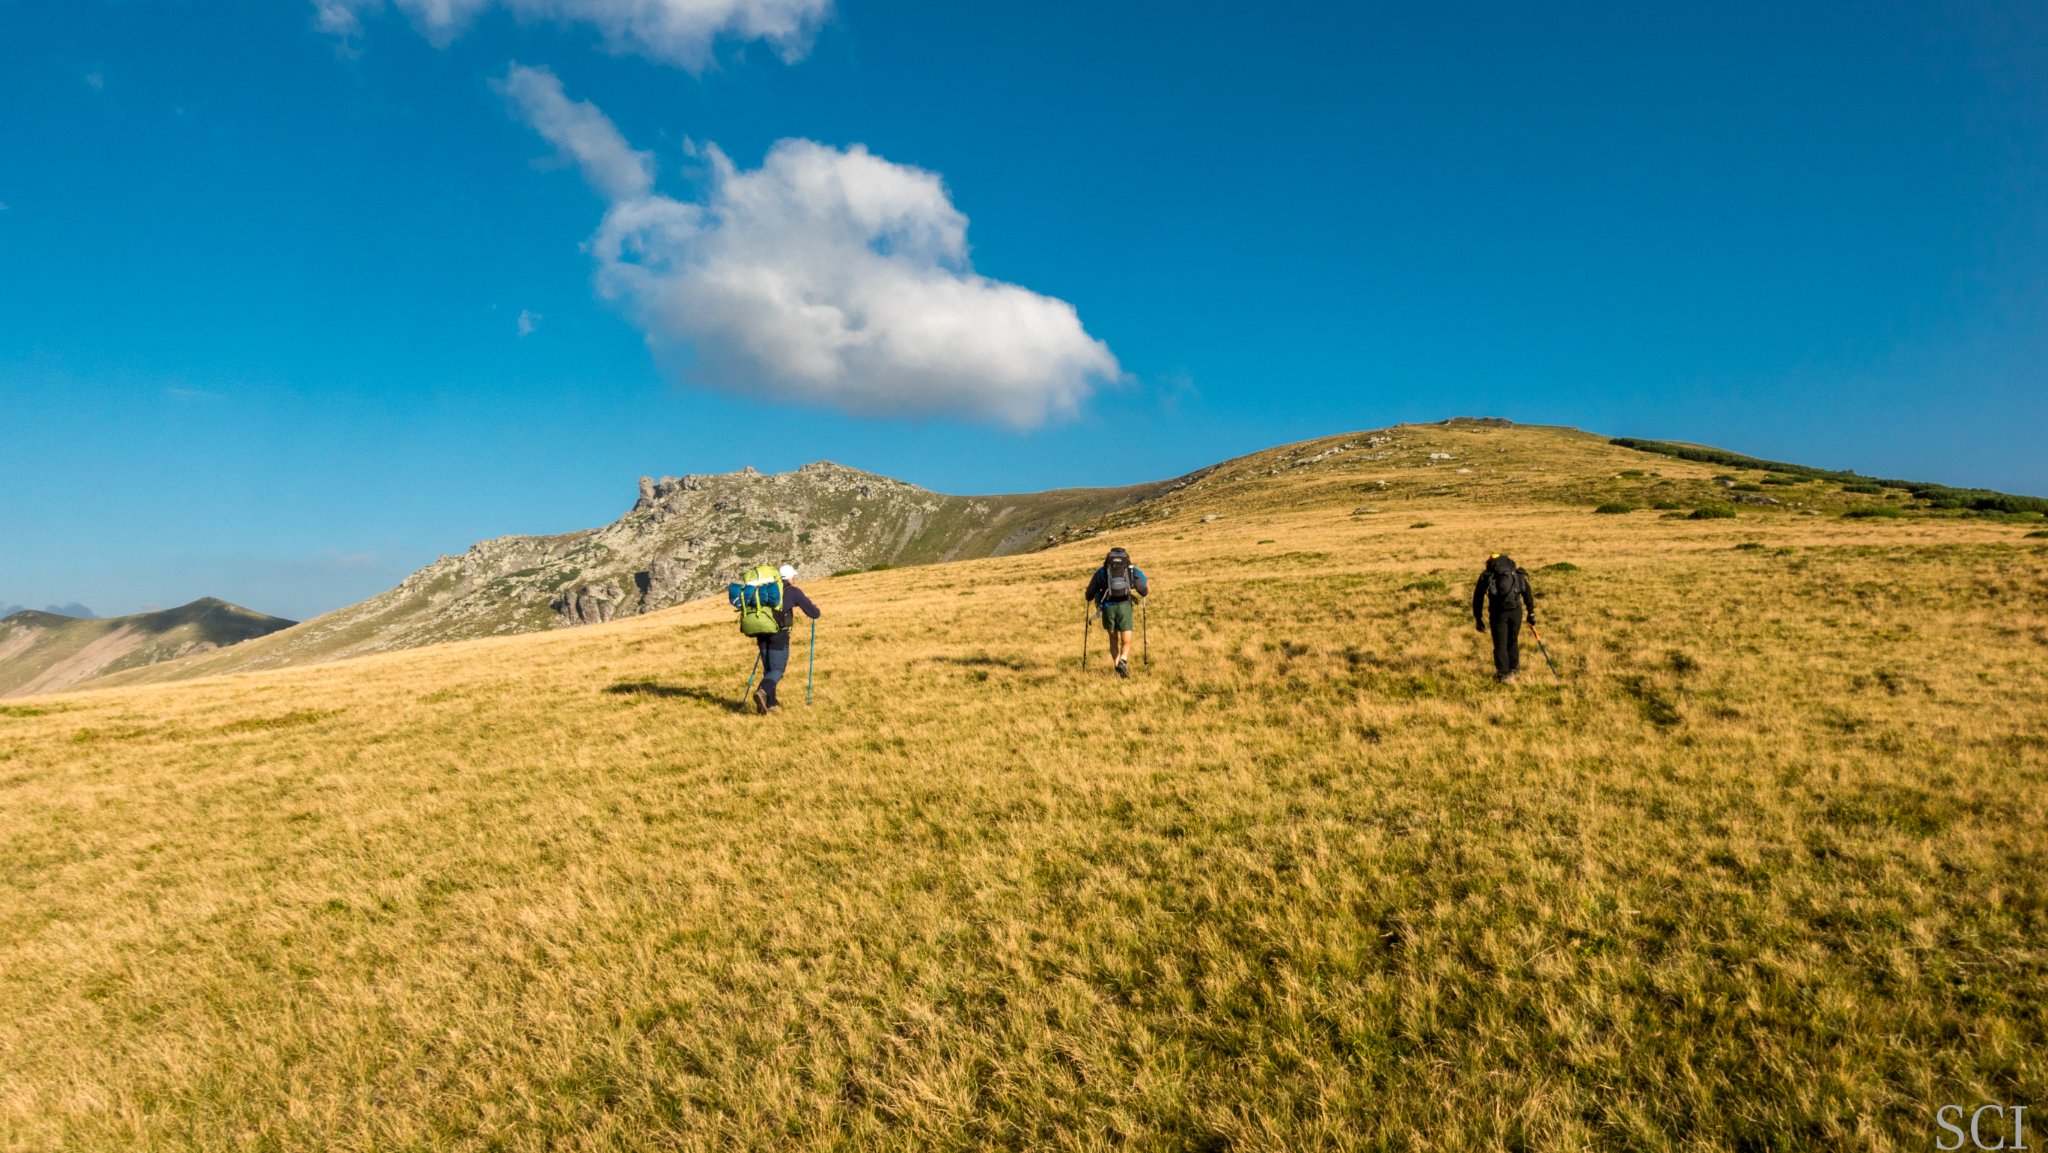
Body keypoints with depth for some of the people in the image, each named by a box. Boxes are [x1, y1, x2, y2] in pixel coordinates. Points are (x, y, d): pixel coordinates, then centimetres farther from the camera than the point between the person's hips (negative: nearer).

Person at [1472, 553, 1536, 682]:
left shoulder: (1486, 575, 13)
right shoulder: (1517, 573, 20)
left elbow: (1477, 598, 11)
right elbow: (1528, 593, 19)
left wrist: (1478, 619, 16)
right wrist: (1531, 613, 23)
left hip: (1498, 612, -2)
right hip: (1516, 610, 2)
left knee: (1500, 645, 7)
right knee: (1513, 642, 20)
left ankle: (1504, 675, 8)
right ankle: (1514, 670, 29)